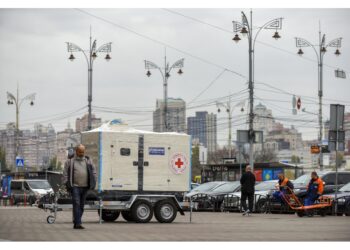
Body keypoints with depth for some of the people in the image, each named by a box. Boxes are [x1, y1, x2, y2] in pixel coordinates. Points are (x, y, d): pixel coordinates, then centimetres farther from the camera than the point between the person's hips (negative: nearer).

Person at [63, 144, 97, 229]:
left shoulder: (88, 161, 13)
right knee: (76, 204, -14)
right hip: (75, 186, -4)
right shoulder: (70, 161, 3)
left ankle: (76, 223, 16)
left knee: (81, 206, 8)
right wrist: (67, 184, -6)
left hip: (85, 187, 4)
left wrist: (93, 183, 6)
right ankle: (78, 223, -19)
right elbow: (65, 173, 3)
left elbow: (93, 172, 16)